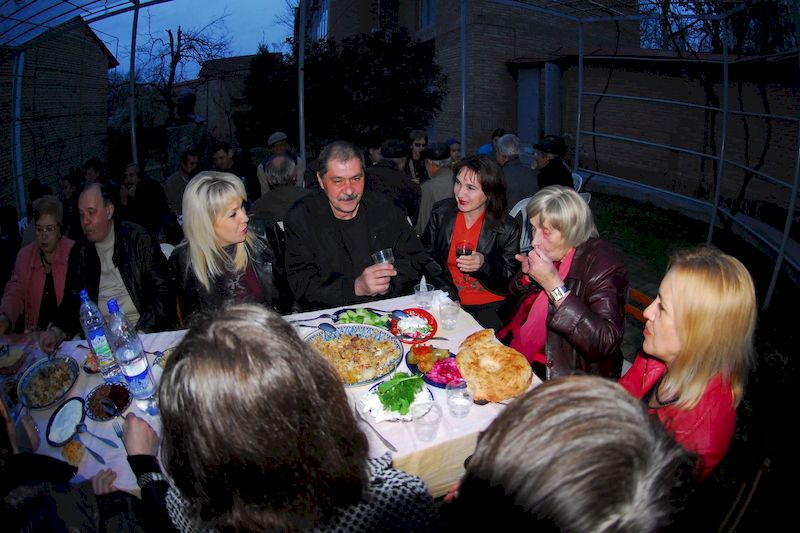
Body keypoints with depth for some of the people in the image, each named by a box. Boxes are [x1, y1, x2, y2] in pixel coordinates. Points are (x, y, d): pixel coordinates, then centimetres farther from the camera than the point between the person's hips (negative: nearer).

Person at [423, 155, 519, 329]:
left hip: (489, 306, -2)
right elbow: (427, 255, 10)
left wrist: (484, 264, -23)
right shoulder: (440, 213, 1)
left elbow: (510, 280, -3)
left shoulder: (508, 228, -7)